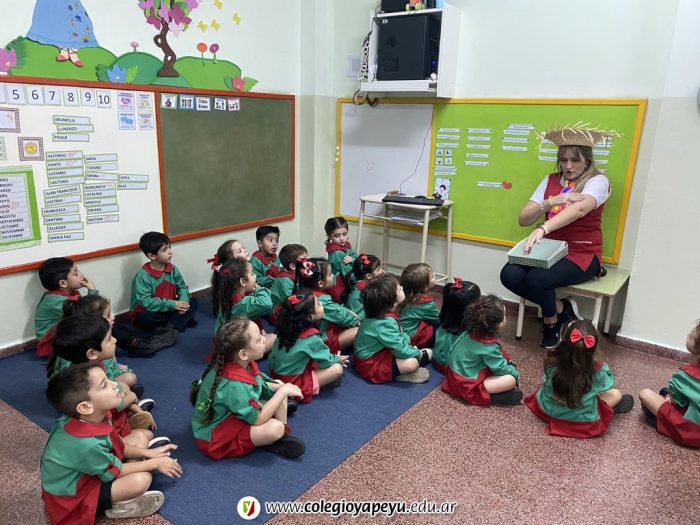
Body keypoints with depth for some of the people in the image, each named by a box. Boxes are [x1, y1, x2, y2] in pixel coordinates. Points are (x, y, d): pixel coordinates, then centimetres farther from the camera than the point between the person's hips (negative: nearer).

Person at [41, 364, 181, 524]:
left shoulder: (94, 417, -14)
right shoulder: (86, 444, -38)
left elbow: (117, 446, 4)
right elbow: (115, 471, -20)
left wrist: (147, 453, -4)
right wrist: (155, 463, -11)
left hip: (81, 476, 9)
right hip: (72, 500, -9)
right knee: (141, 479, -25)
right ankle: (117, 505, 3)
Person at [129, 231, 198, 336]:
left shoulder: (172, 268, -3)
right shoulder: (143, 276, -22)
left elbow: (182, 286, 5)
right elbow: (145, 302, -28)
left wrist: (183, 300, -19)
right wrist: (173, 304, -29)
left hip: (169, 308, 6)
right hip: (146, 313, -6)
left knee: (192, 302, -9)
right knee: (147, 318, -37)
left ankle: (169, 327, -25)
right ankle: (181, 321, -16)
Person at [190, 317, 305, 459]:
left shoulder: (243, 363, -10)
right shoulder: (234, 385, -34)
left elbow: (261, 388, 6)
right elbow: (258, 419, -28)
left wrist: (281, 388, -10)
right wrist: (283, 391, -23)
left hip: (230, 415, 9)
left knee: (279, 394, 1)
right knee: (275, 428, -30)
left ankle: (283, 436, -2)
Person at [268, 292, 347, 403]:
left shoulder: (288, 328, -4)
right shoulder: (312, 338, -23)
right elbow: (325, 361, -9)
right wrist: (338, 359, 13)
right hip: (292, 384, -7)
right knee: (337, 369, -11)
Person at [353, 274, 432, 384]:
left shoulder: (379, 313, -2)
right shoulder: (385, 323, -30)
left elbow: (399, 334, 13)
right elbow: (401, 350, -23)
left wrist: (410, 344, 1)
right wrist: (417, 353, -6)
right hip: (370, 365, -10)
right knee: (412, 363, -24)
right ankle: (422, 357, 4)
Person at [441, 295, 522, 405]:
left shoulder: (471, 331, -3)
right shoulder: (488, 346, -26)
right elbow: (500, 368, -12)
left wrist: (506, 362, 17)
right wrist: (514, 372, 7)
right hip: (466, 386, -9)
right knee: (511, 380, -16)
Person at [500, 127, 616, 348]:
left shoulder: (597, 181, -8)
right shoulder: (550, 180, 7)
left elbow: (578, 209, -31)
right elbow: (523, 219, -1)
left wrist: (542, 229, -47)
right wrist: (552, 201, -19)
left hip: (582, 254, -5)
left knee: (537, 279, -30)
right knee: (509, 275, -20)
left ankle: (551, 319, 5)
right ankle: (561, 308, 3)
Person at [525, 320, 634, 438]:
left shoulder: (552, 360, -24)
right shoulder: (596, 369, -28)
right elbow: (609, 381, -4)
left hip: (548, 410, 2)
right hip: (580, 420, -2)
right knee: (616, 394, 15)